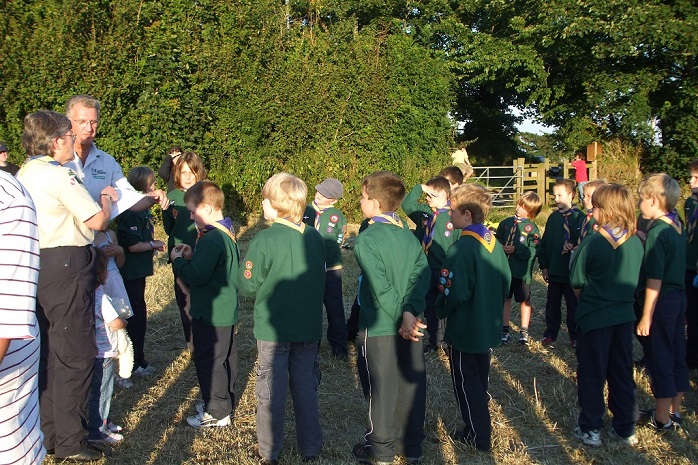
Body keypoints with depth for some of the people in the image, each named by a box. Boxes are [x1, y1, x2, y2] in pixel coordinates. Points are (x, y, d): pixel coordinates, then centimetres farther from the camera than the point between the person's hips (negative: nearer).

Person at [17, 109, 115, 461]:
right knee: (75, 354, 0)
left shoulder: (24, 174, 12)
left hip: (37, 267, 9)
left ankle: (47, 432, 27)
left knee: (46, 351, 17)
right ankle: (69, 442, 7)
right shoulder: (58, 175, -16)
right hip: (66, 266, -9)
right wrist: (106, 199, 2)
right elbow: (97, 221, -18)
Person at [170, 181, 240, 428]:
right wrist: (192, 256, 4)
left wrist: (178, 260, -12)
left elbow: (197, 276, -28)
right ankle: (223, 401, 33)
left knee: (208, 360, 1)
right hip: (227, 309, 10)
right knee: (225, 357, 19)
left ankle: (217, 412, 10)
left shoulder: (211, 239, -25)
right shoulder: (227, 233, 7)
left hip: (211, 313, -10)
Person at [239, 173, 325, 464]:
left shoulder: (265, 240, -19)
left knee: (271, 392, 10)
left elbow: (248, 286, -12)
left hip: (273, 330, -4)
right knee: (306, 389, 16)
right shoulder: (315, 238, -3)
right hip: (309, 329, 4)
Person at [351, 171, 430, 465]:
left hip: (379, 327, -6)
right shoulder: (409, 235, 2)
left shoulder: (367, 239, -16)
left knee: (380, 388, 8)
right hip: (410, 323, 6)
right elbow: (422, 274, -6)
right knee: (411, 383, 14)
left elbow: (381, 288, -23)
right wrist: (410, 310, -14)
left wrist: (401, 318, -18)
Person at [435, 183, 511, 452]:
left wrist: (441, 311, -7)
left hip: (464, 331, -8)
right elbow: (506, 281, 8)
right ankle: (481, 427, 34)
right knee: (480, 380, 22)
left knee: (467, 384, 8)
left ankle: (478, 437, 16)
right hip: (489, 328, 8)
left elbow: (454, 293, -26)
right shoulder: (494, 243, -1)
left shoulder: (461, 249, -25)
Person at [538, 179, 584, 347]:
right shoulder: (553, 217, 7)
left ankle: (575, 336, 20)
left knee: (573, 305, 8)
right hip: (554, 270, 5)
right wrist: (544, 266, 6)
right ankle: (550, 333, 25)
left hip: (572, 271, -5)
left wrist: (572, 245, -28)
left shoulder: (579, 217, -9)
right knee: (552, 304, 13)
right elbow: (544, 243, 10)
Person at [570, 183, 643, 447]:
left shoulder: (592, 243, -18)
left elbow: (576, 283, -9)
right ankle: (625, 429, 24)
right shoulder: (636, 243, -4)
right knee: (622, 373, 15)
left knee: (591, 375, 8)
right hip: (624, 316, 5)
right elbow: (636, 280, 8)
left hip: (594, 317, -5)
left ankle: (590, 429, 16)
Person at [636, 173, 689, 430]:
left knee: (660, 359, 2)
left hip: (662, 301, -9)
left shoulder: (657, 232, -19)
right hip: (679, 296, 9)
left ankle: (662, 418, 13)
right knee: (676, 354, 16)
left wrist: (646, 317, -17)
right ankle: (674, 410, 29)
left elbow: (654, 280, -20)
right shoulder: (677, 227, 6)